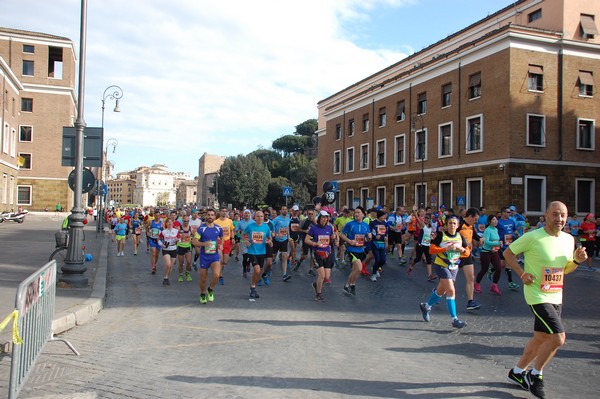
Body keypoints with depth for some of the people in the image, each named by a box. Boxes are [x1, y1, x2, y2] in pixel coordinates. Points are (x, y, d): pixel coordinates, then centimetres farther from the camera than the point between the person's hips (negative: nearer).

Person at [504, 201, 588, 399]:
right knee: (558, 338, -14)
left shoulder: (569, 239, 6)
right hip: (537, 296, -8)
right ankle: (535, 375, 9)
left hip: (556, 297, 8)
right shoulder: (532, 237, -15)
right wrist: (522, 273, -16)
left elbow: (565, 268, 17)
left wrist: (576, 261, -3)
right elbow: (508, 253, -6)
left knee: (541, 338, 14)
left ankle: (517, 372, 32)